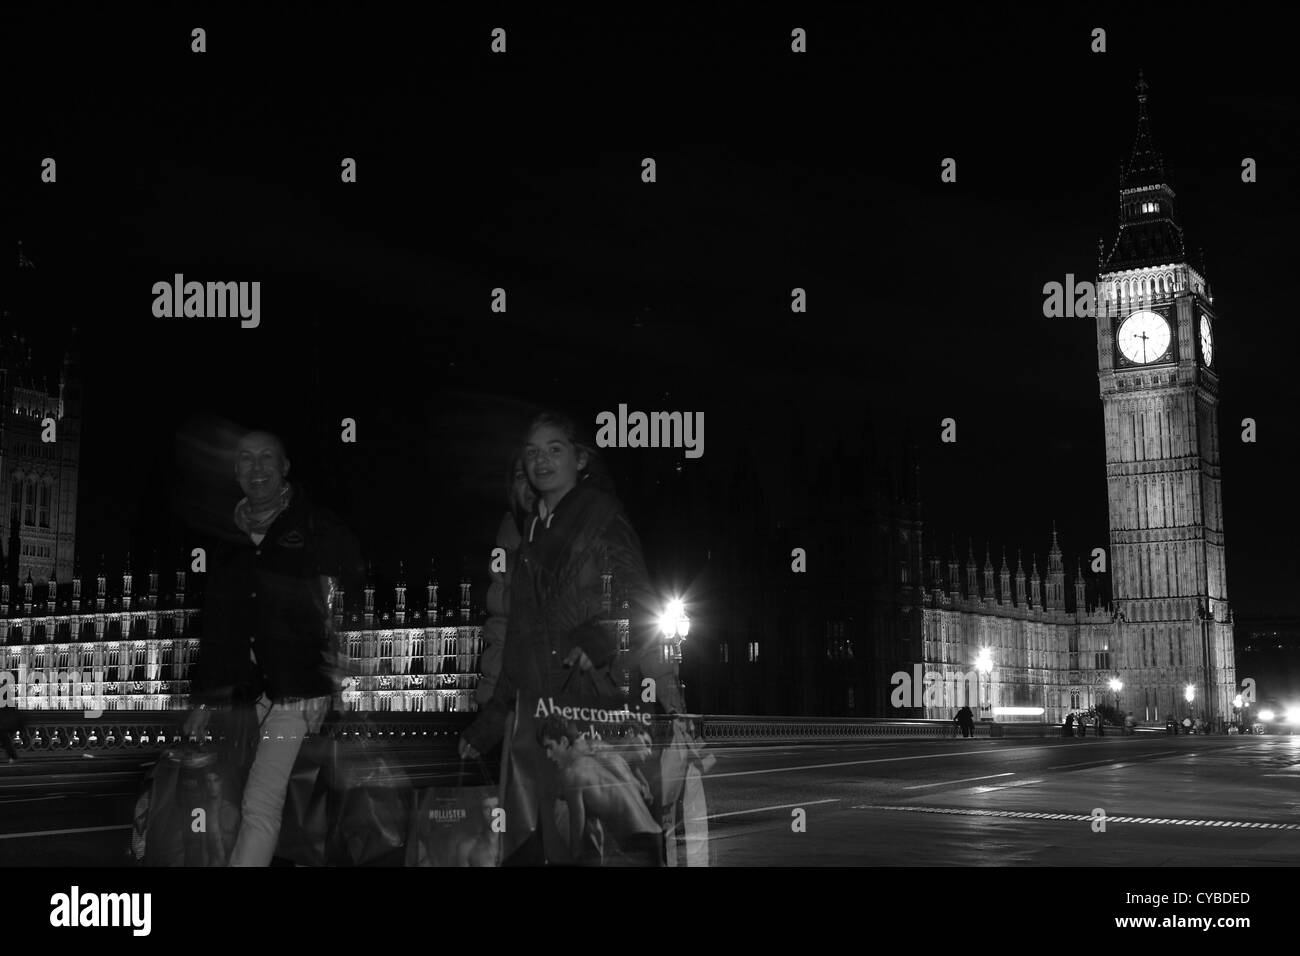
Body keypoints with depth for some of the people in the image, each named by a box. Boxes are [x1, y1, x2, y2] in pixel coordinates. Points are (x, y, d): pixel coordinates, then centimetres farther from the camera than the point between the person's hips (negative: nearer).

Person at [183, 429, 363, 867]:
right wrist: (204, 699, 18)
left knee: (260, 805, -14)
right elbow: (215, 625, 20)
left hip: (296, 690, -5)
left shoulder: (319, 530, 2)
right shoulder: (228, 540, 15)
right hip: (246, 694, 5)